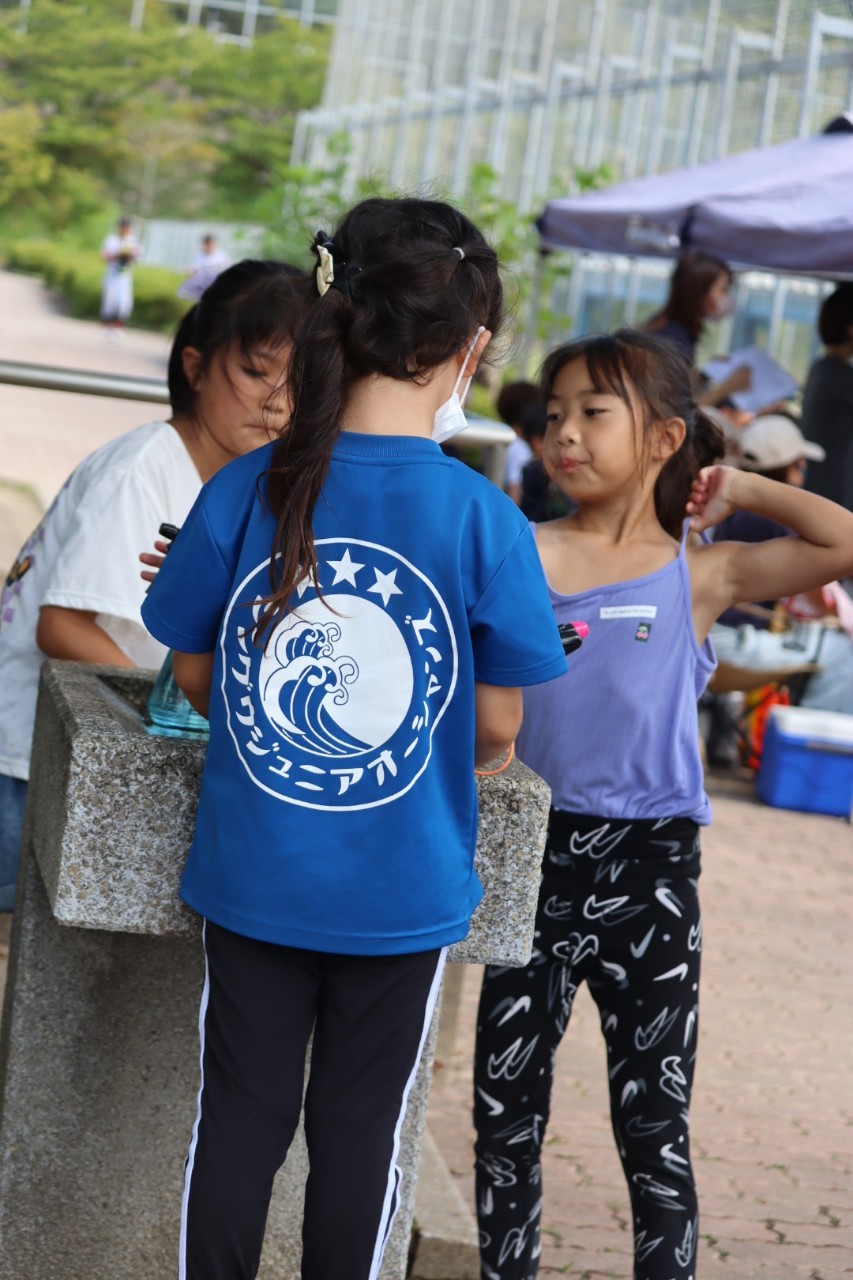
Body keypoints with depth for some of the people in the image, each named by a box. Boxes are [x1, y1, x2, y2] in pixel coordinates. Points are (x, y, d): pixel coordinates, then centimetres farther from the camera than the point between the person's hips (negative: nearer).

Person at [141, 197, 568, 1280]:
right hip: (405, 888, -1)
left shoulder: (246, 491, -10)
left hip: (253, 870, 2)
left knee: (241, 1110, 16)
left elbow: (194, 674, 1)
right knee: (359, 1122, 15)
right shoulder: (482, 519, -16)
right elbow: (497, 725, -7)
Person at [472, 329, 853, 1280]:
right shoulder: (522, 554, 1)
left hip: (648, 871, -1)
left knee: (653, 1128, 7)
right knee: (506, 1113, 12)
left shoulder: (700, 574, 1)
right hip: (536, 855, 1)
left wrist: (741, 491, -1)